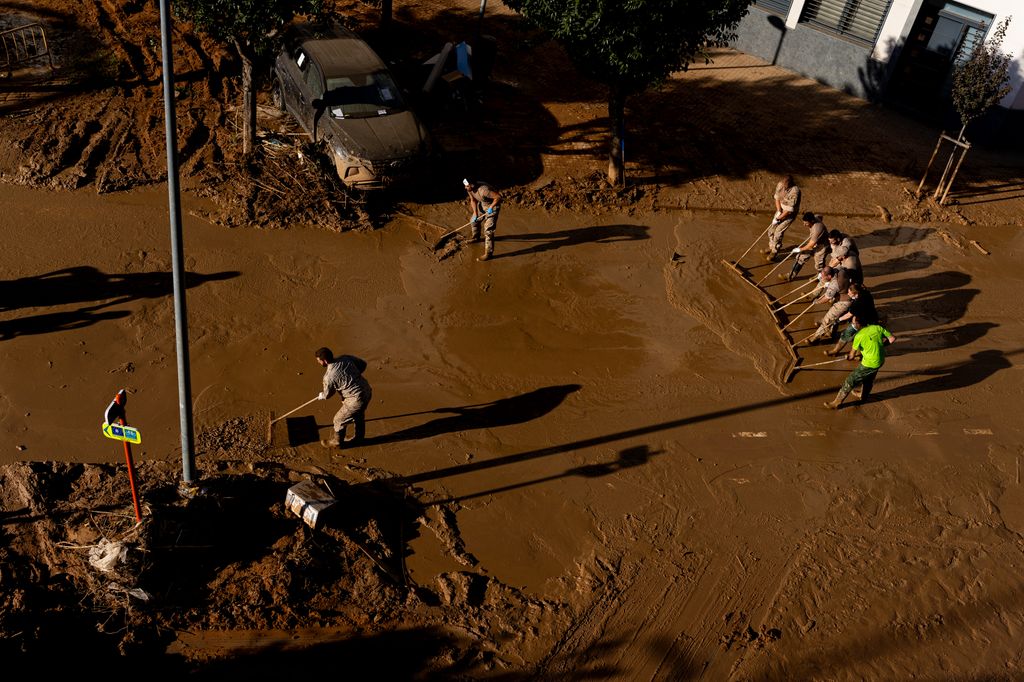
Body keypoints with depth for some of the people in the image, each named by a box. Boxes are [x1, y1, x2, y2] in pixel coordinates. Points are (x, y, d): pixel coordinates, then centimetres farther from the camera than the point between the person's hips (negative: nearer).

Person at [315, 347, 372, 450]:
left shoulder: (329, 376, -20)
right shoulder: (346, 358, -4)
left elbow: (327, 394, -2)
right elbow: (363, 364, 9)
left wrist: (321, 396, 22)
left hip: (356, 400, -7)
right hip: (368, 391, 8)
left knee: (339, 420, 16)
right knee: (359, 416, 32)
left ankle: (337, 442, 38)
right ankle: (359, 438, 54)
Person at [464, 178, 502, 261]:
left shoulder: (483, 190, -39)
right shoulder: (469, 189, -14)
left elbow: (498, 197, -34)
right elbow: (473, 201, 0)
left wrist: (491, 208, -32)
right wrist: (475, 214, -7)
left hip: (492, 206, -8)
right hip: (482, 204, 8)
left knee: (488, 230, -13)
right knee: (474, 220, 23)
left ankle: (488, 254, -9)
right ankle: (476, 238, 52)